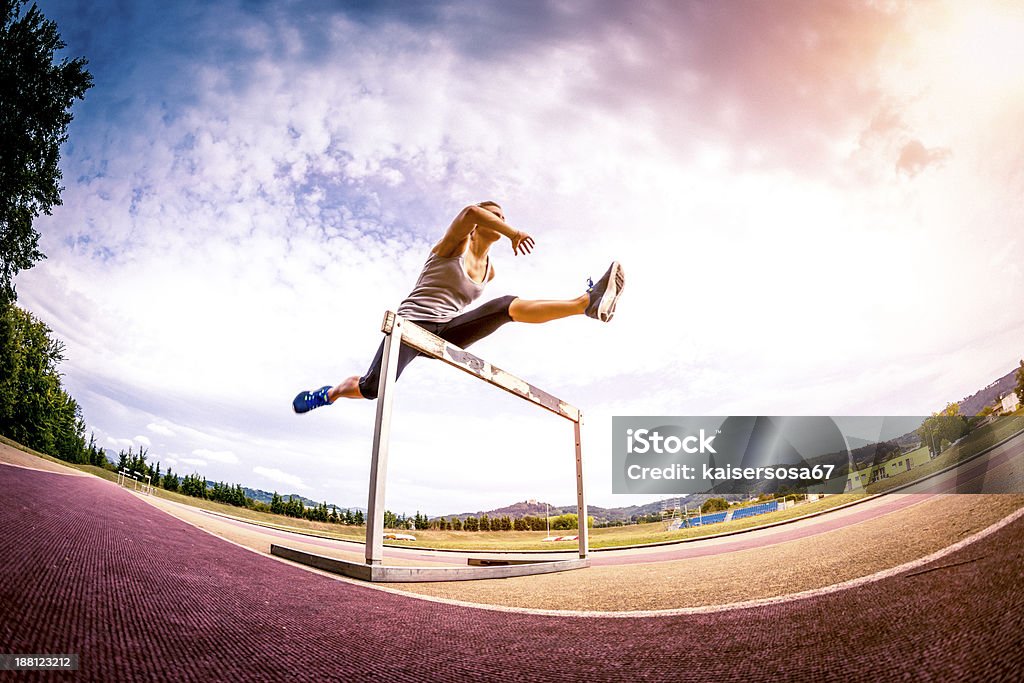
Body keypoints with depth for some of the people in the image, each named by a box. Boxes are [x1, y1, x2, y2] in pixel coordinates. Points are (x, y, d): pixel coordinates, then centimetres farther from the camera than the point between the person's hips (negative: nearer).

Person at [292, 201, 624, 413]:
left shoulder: (489, 270, 15)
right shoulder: (455, 244, -2)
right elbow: (470, 212, -27)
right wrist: (514, 233, -25)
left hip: (447, 332, 5)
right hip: (413, 323, -4)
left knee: (508, 305, -19)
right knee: (370, 389, -17)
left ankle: (587, 303, -38)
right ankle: (327, 394, 18)